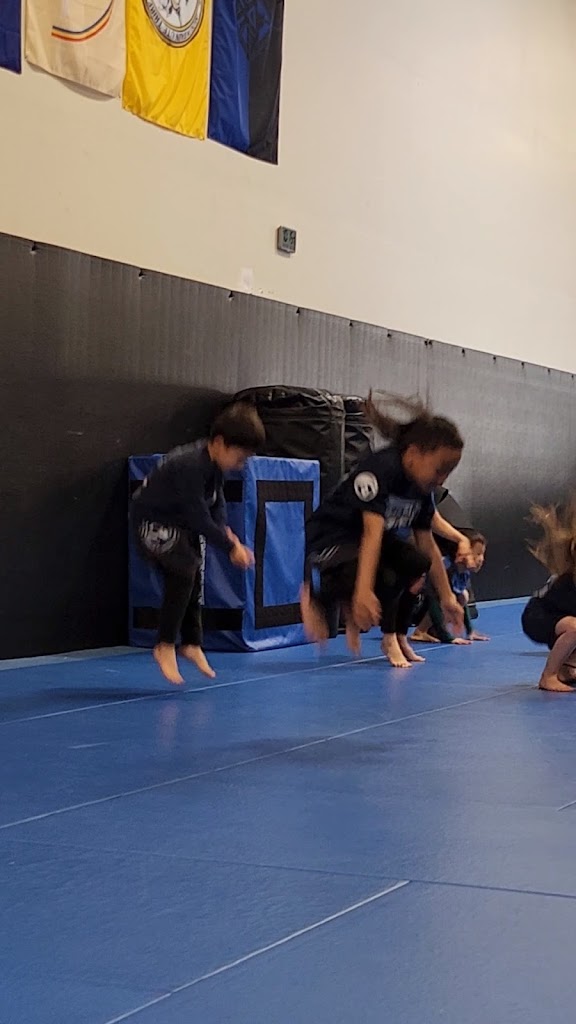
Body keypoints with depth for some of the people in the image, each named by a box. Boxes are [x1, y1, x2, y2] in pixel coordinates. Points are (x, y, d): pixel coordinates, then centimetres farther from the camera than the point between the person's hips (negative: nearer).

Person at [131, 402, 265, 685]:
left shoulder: (215, 463, -6)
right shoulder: (191, 466, -33)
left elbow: (217, 503, 2)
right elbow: (200, 518, -29)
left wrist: (227, 532, -16)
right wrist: (231, 547, -22)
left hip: (181, 523, 9)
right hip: (153, 523, -9)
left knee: (194, 579, 11)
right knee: (183, 571, -22)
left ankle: (191, 643, 26)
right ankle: (165, 646, -14)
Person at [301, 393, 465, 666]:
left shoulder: (422, 489, -2)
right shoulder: (379, 469, -26)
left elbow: (427, 545, 7)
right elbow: (372, 531, -37)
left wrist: (447, 597, 8)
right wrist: (364, 590, -46)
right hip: (329, 539, -8)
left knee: (417, 563, -18)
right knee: (384, 579, -34)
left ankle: (395, 638, 2)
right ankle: (317, 590, -7)